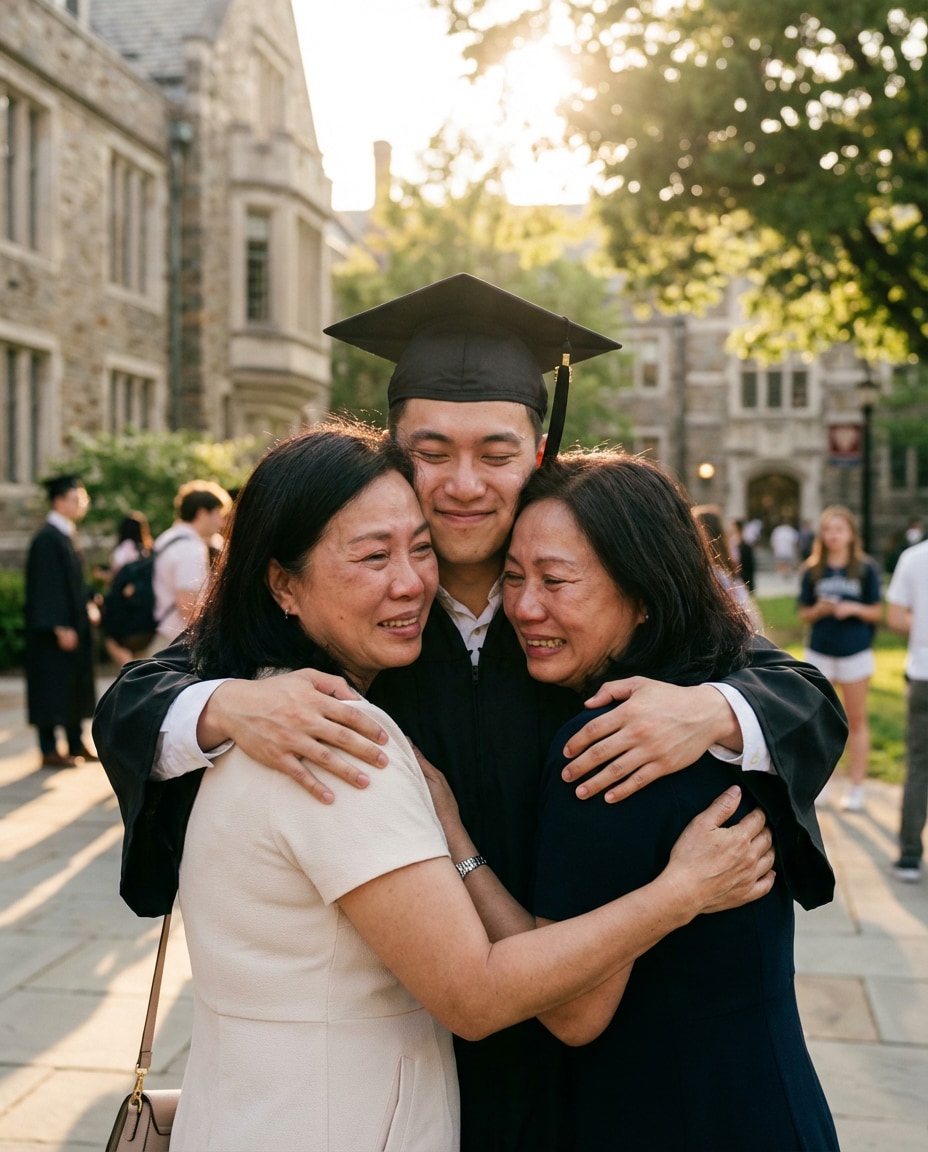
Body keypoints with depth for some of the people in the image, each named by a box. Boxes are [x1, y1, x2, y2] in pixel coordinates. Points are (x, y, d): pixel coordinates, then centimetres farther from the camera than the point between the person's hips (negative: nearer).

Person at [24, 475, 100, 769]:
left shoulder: (68, 535, 13)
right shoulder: (47, 539, -16)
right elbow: (46, 586, -21)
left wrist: (89, 603, 8)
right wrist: (61, 627, -23)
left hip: (74, 623, 10)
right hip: (55, 631, -10)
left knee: (74, 686, 13)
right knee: (53, 686, -3)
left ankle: (76, 744, 21)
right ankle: (50, 750, 3)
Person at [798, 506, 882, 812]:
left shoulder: (866, 569, -4)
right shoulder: (812, 571, 0)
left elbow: (877, 612, -1)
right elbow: (804, 614, 4)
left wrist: (853, 608, -19)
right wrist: (819, 609, -16)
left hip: (855, 652, -2)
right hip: (819, 652, 2)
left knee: (856, 720, 7)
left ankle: (856, 787, 14)